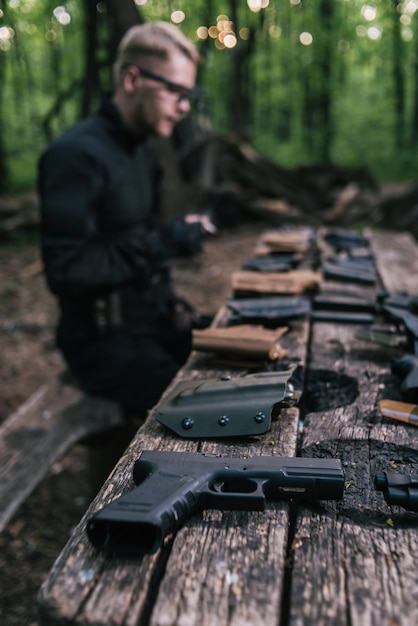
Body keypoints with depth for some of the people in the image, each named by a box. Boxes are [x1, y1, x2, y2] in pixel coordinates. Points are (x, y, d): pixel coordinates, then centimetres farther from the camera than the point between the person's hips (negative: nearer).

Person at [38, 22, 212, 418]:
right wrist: (166, 241, -22)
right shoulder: (76, 155, -18)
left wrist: (172, 305, 5)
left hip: (153, 323, 8)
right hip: (105, 340, -8)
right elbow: (66, 271, -23)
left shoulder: (142, 154, 11)